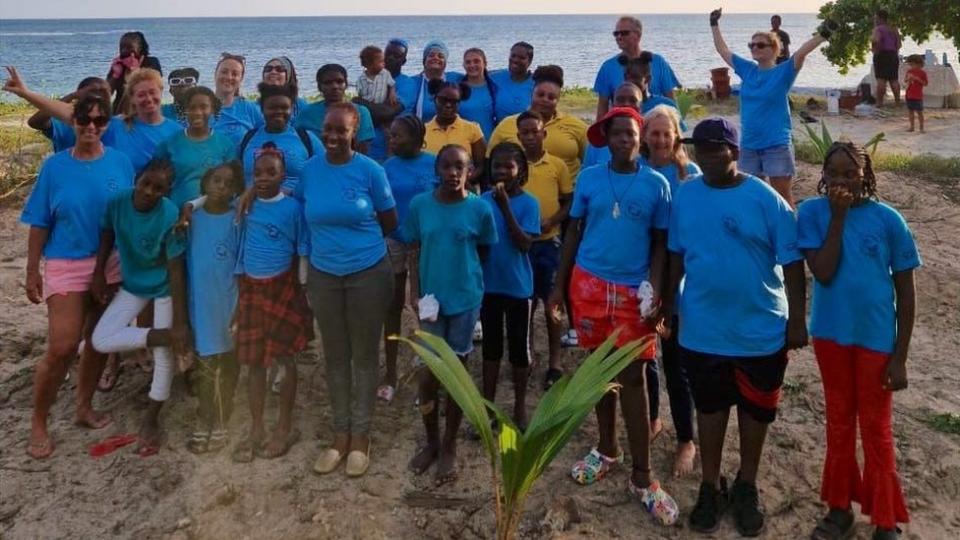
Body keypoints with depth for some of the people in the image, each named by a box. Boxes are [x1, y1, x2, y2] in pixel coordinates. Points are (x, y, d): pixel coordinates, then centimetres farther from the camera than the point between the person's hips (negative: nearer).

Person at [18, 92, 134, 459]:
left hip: (112, 265, 3)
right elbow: (39, 224, -3)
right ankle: (38, 423, 9)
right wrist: (32, 271, -3)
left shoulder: (120, 163, -2)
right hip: (66, 267, -3)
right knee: (61, 348, -8)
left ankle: (84, 407, 32)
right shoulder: (55, 166, -6)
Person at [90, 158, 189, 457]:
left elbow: (176, 270, -27)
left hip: (164, 287, -4)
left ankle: (151, 420, 18)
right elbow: (107, 234, 3)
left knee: (164, 355, -1)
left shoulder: (170, 216, -30)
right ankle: (166, 337, 0)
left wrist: (180, 323, -27)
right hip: (132, 284, 4)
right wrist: (99, 272, -1)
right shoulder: (117, 202, -20)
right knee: (101, 341, -10)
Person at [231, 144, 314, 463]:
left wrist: (303, 295, -6)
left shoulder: (293, 208, -10)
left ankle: (285, 428, 19)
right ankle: (256, 429, 21)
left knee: (284, 359, 6)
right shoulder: (246, 205, 0)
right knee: (254, 362, 9)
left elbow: (303, 254, -5)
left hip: (283, 289, -4)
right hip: (250, 289, 4)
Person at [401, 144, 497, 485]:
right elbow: (414, 251, 3)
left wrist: (463, 275, 4)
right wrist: (418, 294, -2)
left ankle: (449, 447, 22)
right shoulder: (419, 205, -4)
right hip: (430, 299, 1)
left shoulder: (480, 209, -8)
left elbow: (484, 252, 5)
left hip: (465, 300, -1)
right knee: (427, 374, 3)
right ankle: (431, 441, 26)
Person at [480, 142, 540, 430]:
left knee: (519, 345, 8)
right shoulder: (483, 200, 0)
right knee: (491, 345, 13)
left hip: (518, 285, -3)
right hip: (489, 284, 3)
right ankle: (488, 404, 24)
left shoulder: (528, 203, -9)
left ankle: (520, 406, 22)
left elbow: (525, 244, -20)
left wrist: (505, 206, -24)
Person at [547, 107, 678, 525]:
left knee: (633, 377, -2)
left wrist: (655, 290, -10)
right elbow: (573, 232, 7)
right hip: (589, 283, 2)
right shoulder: (588, 178, 1)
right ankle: (607, 450, 32)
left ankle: (642, 477, 5)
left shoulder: (656, 184, -1)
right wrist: (559, 285, 4)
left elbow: (660, 243, 2)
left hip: (633, 290, -2)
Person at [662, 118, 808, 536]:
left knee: (755, 409, 14)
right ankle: (711, 487, 32)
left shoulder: (766, 199, -12)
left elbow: (791, 263, -8)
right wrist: (667, 305, 10)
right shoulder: (685, 195, -2)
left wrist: (797, 319, -8)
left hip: (760, 329, -2)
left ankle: (747, 487, 34)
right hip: (702, 329, 2)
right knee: (709, 407, 15)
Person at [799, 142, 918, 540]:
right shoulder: (812, 212, -8)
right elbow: (823, 273, -18)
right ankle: (840, 508, 31)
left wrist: (900, 356, -6)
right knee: (839, 422, 16)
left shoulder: (887, 219, -10)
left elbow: (905, 290, -5)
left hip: (876, 337, -2)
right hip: (831, 333, 2)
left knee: (876, 429, 8)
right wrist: (838, 216, -21)